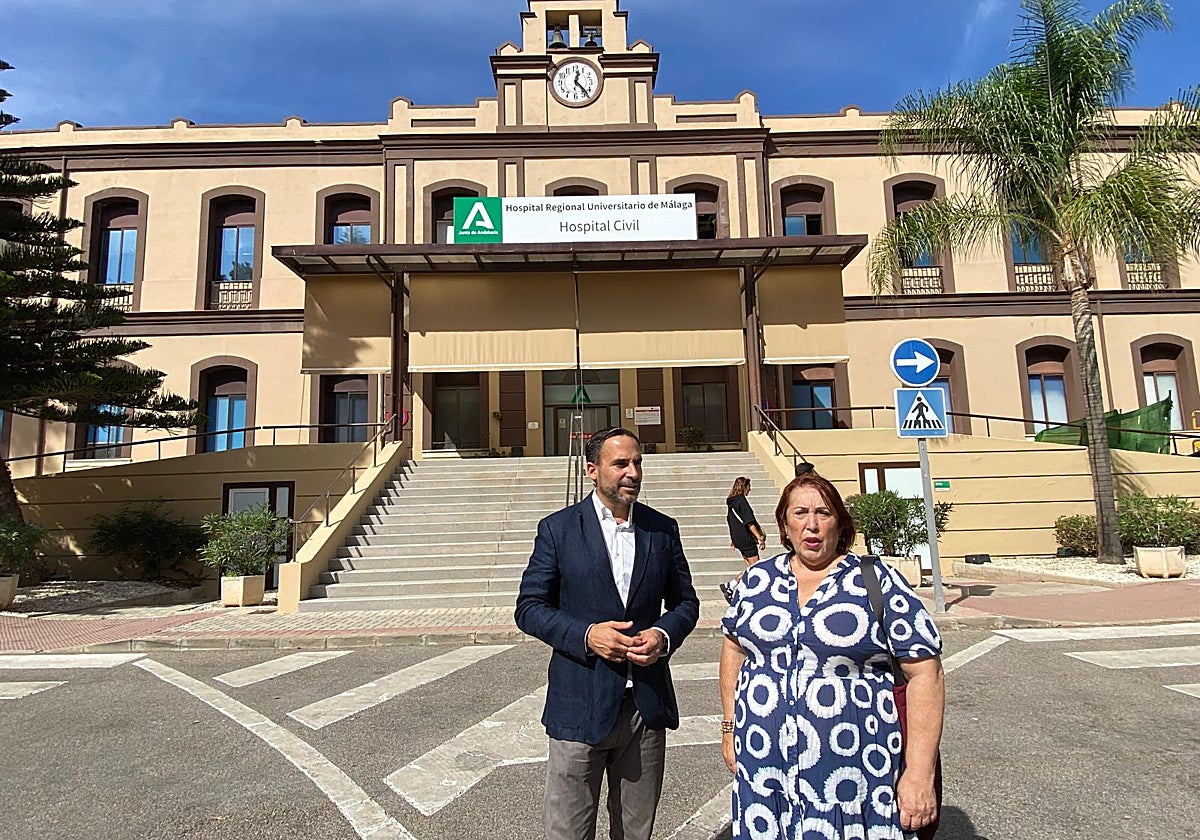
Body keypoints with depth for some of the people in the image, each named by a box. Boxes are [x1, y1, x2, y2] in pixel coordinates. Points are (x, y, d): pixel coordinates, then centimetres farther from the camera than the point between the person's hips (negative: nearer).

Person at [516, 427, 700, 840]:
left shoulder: (663, 529, 4)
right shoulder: (558, 528, -4)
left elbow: (685, 602, 11)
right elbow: (529, 608, -4)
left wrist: (664, 635, -10)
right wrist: (586, 635, -18)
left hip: (648, 704, 3)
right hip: (580, 706, -2)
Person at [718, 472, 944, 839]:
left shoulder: (876, 581, -7)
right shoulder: (758, 579, 4)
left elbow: (924, 673, -9)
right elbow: (734, 647, 15)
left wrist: (919, 773, -13)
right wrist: (730, 726, 11)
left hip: (851, 773, -3)